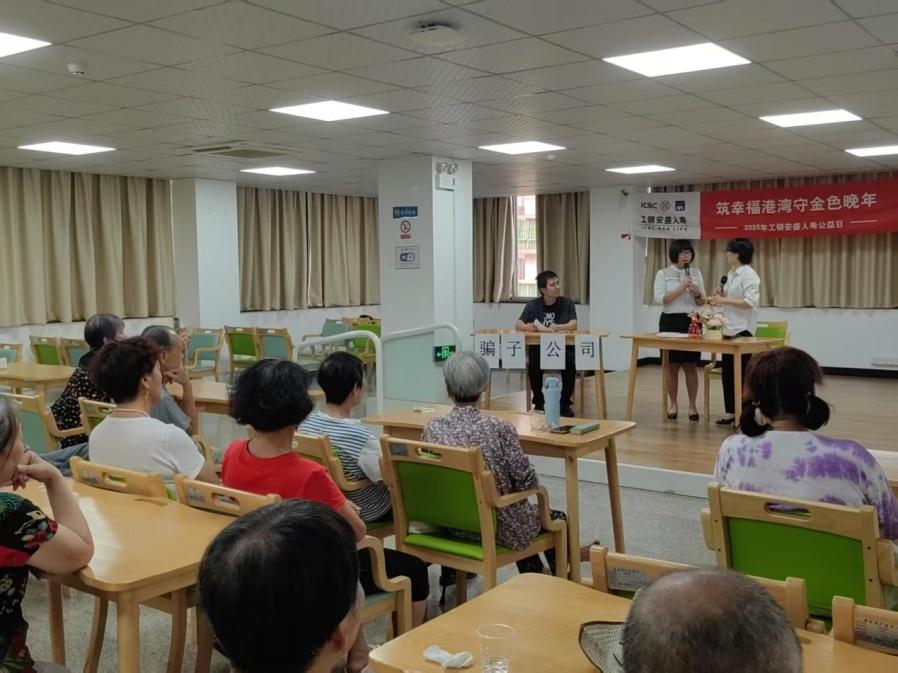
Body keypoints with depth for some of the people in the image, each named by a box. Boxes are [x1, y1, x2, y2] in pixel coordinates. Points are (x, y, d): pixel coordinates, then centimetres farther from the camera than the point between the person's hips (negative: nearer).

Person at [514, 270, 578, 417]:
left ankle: (565, 403, -13)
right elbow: (518, 325, -5)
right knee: (533, 363, -31)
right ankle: (538, 403, -10)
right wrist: (528, 327, -29)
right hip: (538, 347, 0)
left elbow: (573, 324, -12)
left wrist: (557, 328, -32)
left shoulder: (567, 303, 4)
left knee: (570, 363, -32)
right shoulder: (533, 305, 5)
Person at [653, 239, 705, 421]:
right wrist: (681, 288, -19)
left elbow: (702, 302, 9)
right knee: (672, 365, 4)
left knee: (690, 365, 2)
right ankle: (673, 404, 15)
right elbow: (659, 299, -12)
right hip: (670, 321, -2)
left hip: (691, 321, 2)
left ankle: (692, 405, 10)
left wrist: (697, 294, -13)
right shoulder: (663, 274, -1)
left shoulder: (696, 273, 8)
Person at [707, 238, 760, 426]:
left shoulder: (749, 275, -13)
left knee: (743, 373, -3)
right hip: (729, 329, 9)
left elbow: (750, 302, -22)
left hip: (743, 330, -9)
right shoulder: (731, 274, 13)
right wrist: (720, 296, 3)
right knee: (727, 372, 10)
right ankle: (731, 411, 19)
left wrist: (724, 300, -23)